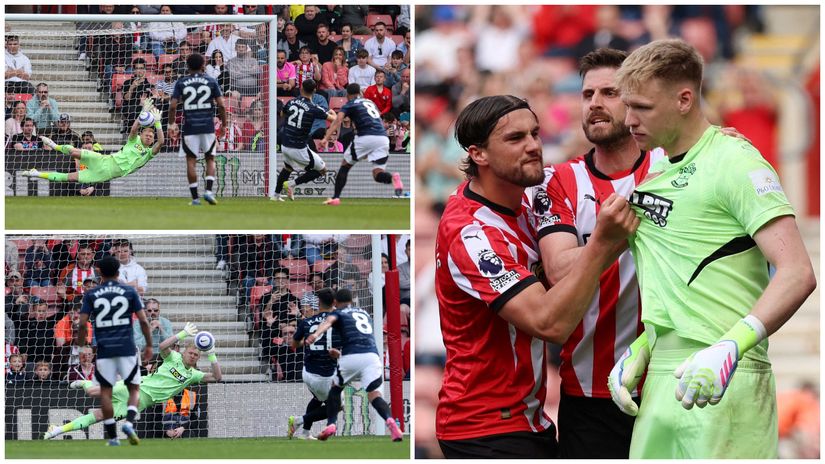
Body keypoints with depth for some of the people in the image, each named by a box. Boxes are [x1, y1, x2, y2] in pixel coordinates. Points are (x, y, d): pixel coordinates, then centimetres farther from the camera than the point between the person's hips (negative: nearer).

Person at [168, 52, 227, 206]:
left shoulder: (181, 83, 3)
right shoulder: (211, 82, 3)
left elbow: (173, 106, -4)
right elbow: (221, 105, -1)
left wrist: (171, 123, 9)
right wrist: (224, 124, 10)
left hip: (189, 127, 0)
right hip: (208, 126, 0)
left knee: (191, 160, 5)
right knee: (210, 159, 13)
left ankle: (195, 198, 1)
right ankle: (208, 190, -4)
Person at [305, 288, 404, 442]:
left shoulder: (338, 313, 18)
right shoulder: (364, 313, 31)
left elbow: (328, 322, -6)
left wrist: (316, 334, -27)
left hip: (350, 357, -2)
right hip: (371, 355, 2)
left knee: (336, 388, 22)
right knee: (374, 394, -4)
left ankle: (331, 425, 8)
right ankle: (390, 420, -33)